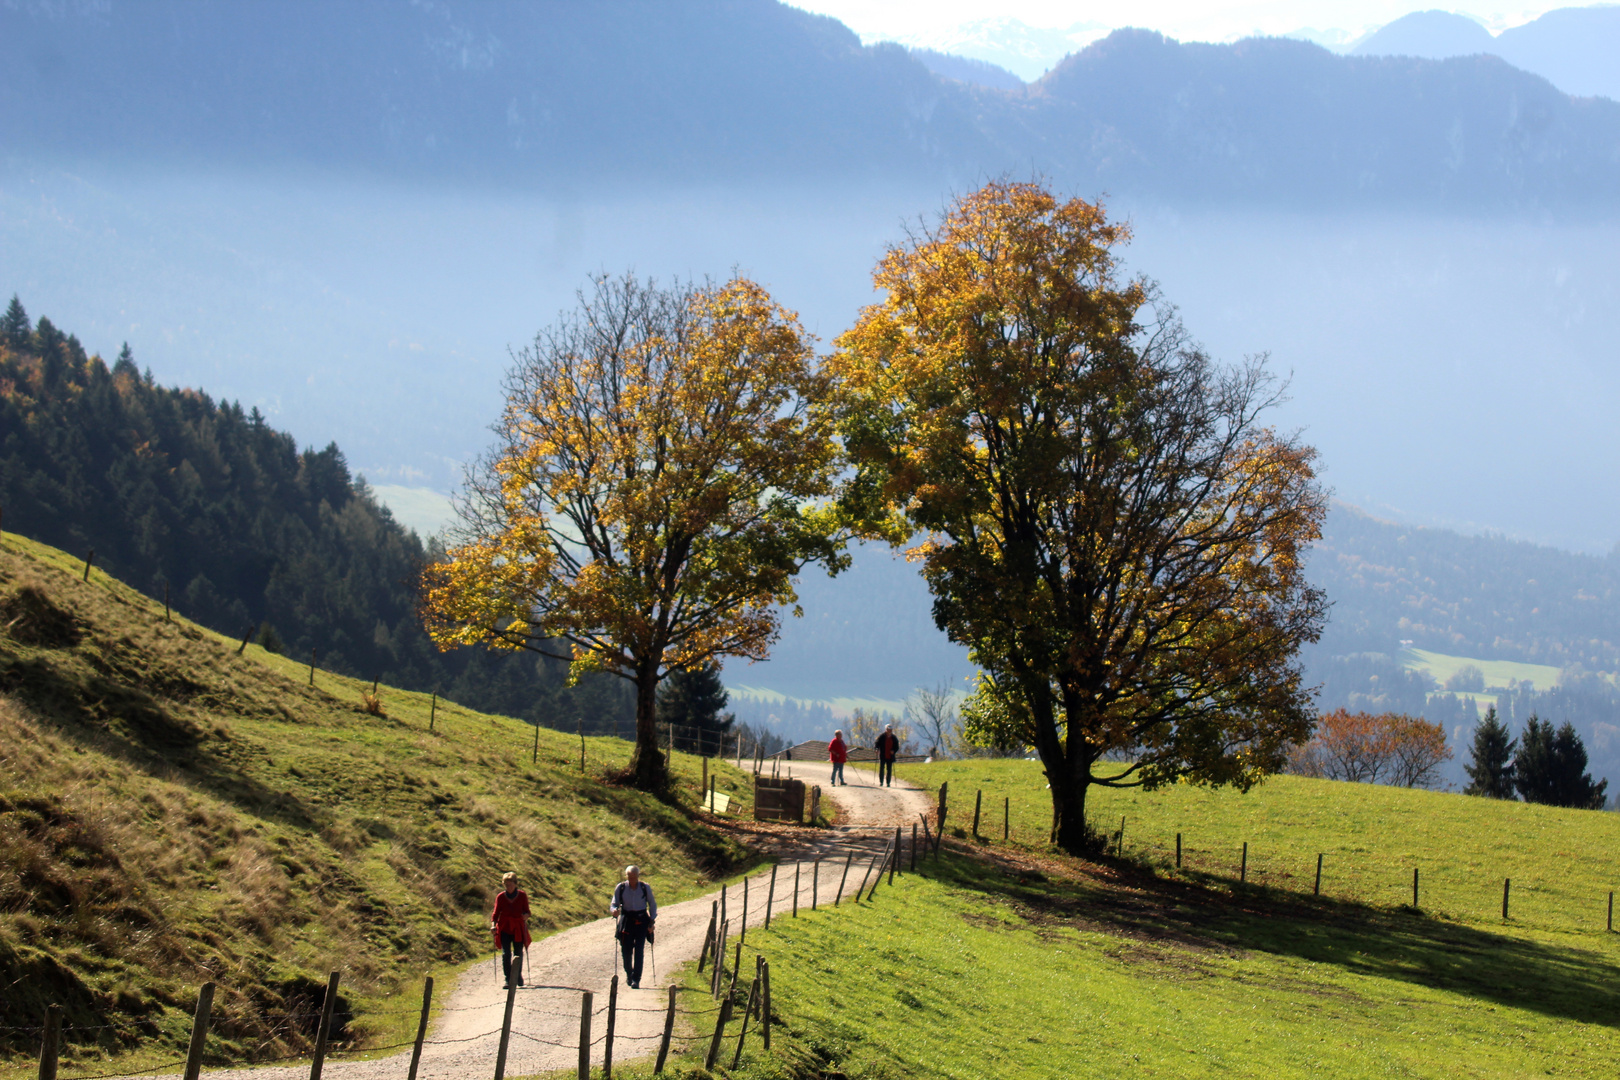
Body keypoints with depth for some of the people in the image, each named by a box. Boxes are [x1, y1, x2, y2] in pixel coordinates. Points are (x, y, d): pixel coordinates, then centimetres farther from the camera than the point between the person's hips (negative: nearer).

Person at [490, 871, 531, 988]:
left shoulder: (522, 895, 1)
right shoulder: (500, 897, 1)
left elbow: (526, 911, 5)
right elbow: (496, 913, 4)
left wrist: (526, 916, -18)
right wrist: (493, 925, -12)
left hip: (518, 929, 0)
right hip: (504, 929, 0)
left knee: (518, 953, 7)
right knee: (506, 954, -9)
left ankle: (518, 976, 28)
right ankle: (507, 980, -8)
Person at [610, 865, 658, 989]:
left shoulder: (645, 887, -1)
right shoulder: (620, 888, -2)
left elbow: (653, 905, 9)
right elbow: (614, 904, 4)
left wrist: (652, 921, 1)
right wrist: (614, 910, -19)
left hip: (641, 920, -1)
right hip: (626, 920, 1)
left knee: (638, 950, -10)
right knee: (626, 950, 0)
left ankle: (636, 980, -9)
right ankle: (628, 974, 26)